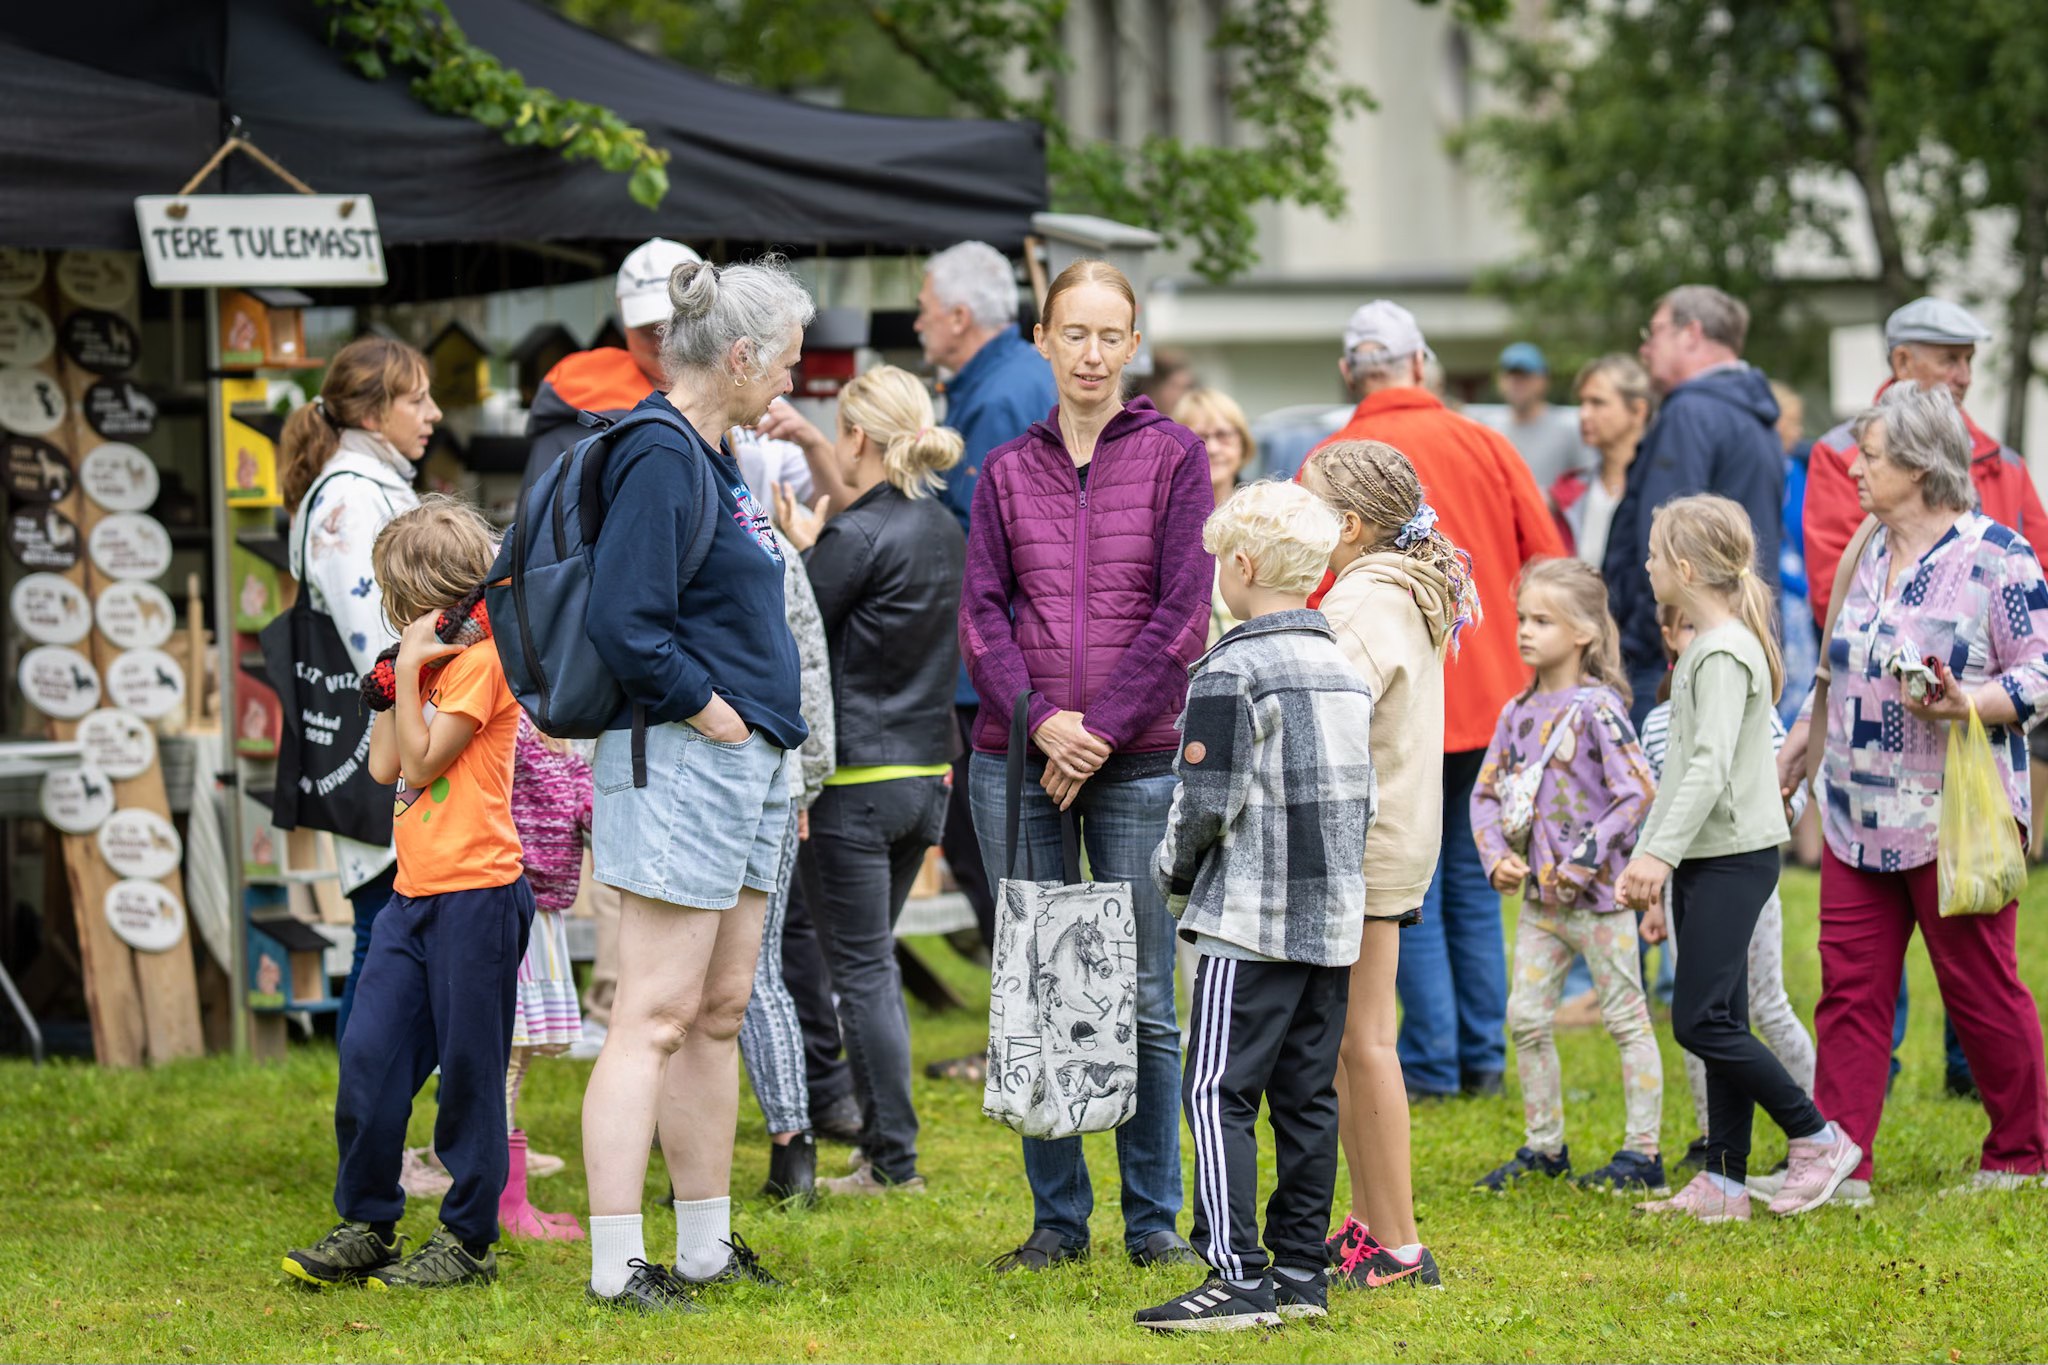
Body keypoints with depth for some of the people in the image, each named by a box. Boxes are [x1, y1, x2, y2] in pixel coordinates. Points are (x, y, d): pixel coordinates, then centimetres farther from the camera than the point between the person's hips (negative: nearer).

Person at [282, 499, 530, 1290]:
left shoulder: (481, 660, -9)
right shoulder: (434, 660, 18)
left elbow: (422, 761, -14)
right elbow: (385, 769, 15)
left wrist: (411, 667, -11)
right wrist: (390, 683, 10)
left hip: (476, 892, -9)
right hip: (414, 892, 9)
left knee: (468, 1070, -1)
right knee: (368, 1058, 3)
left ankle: (468, 1240, 6)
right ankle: (365, 1226, 11)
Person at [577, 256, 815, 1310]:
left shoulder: (708, 456, 16)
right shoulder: (659, 455, -15)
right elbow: (625, 622, -23)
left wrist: (769, 736, 16)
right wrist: (711, 710, -15)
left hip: (742, 765, 10)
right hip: (678, 761, -10)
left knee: (719, 1013, 14)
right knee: (658, 1020, -9)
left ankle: (707, 1248, 21)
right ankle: (616, 1266, -8)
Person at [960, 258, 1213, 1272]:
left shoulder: (1173, 458, 3)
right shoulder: (1006, 473, 11)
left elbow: (1183, 613, -4)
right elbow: (983, 616, 4)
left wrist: (1098, 732, -10)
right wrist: (1042, 721, -12)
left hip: (1138, 761, -2)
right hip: (1017, 761, 2)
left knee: (1142, 999, -1)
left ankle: (1155, 1218, 8)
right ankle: (1057, 1218, 10)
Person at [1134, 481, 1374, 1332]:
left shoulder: (1232, 673, -13)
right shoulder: (1345, 671, 12)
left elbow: (1207, 800, -14)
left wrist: (1173, 874, 3)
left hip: (1250, 919, -8)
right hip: (1333, 917, 8)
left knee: (1219, 1093, -7)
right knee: (1307, 1096, 11)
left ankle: (1236, 1277, -13)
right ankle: (1300, 1271, 13)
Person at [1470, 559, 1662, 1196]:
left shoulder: (1597, 709, -13)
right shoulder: (1518, 714, 8)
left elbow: (1637, 792, -16)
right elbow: (1486, 793, 13)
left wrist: (1586, 860, -18)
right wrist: (1497, 857, -4)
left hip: (1598, 893, -7)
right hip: (1538, 896, 7)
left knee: (1627, 1017, 2)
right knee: (1526, 1016, 7)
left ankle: (1644, 1152, 6)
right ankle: (1544, 1145, 19)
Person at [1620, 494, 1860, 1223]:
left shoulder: (1726, 652, -15)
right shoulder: (1703, 647, 17)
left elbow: (1711, 765, -24)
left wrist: (1660, 852, -30)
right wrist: (1653, 863, 23)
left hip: (1734, 856, -10)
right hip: (1705, 861, 10)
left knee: (1701, 1021, -12)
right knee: (1717, 1025, 8)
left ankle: (1819, 1138, -2)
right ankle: (1723, 1183, 10)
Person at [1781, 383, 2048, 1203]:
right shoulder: (1868, 556, 13)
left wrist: (1967, 703, -27)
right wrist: (1793, 750, 22)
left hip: (1954, 818, -7)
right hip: (1859, 815, 7)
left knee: (1980, 988, 2)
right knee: (1850, 988, 1)